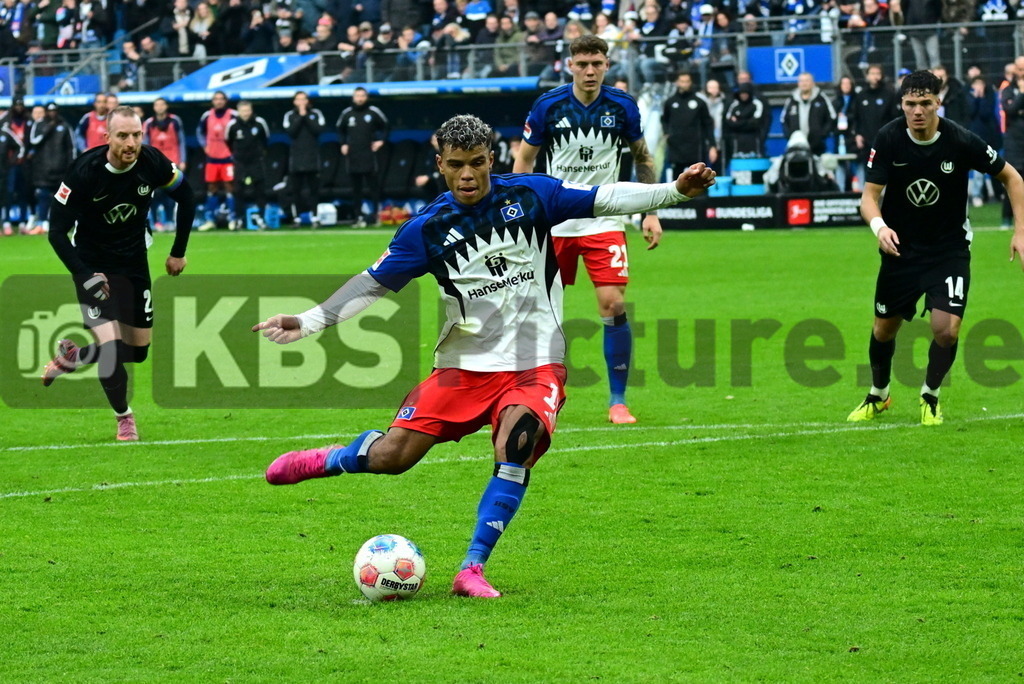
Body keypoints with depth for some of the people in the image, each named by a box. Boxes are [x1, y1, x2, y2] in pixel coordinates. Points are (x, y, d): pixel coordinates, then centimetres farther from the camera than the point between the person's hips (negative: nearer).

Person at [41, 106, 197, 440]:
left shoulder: (152, 162, -16)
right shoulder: (83, 172, -26)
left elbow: (185, 196, 4)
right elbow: (57, 231, -19)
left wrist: (178, 252, 7)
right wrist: (85, 277, -26)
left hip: (134, 263, 4)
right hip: (93, 265, -4)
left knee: (138, 351, 10)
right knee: (110, 346, -17)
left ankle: (71, 354, 37)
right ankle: (124, 418, 9)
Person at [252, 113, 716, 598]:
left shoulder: (531, 195, -1)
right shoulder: (427, 229, -1)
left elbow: (608, 199, -1)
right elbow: (373, 284, 3)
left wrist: (674, 191, -13)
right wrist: (308, 322, -5)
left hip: (536, 365, -1)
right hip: (464, 365, 1)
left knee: (516, 441, -29)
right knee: (391, 456, -7)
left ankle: (472, 570, -20)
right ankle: (326, 461, 29)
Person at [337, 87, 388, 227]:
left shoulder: (373, 112, 1)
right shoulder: (346, 113, 7)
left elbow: (384, 126, 13)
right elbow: (340, 130, 21)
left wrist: (381, 140, 1)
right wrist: (343, 144, 9)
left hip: (369, 155, -2)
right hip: (352, 156, 2)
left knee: (374, 186, -4)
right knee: (356, 188, 3)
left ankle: (375, 213, 3)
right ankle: (359, 216, 5)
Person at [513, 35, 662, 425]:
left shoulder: (622, 107, -4)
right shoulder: (549, 107, -7)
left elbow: (643, 159, 10)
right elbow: (524, 161, 3)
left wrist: (651, 213, 6)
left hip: (604, 220, 0)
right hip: (554, 222, 0)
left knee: (613, 305, -12)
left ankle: (618, 401, -3)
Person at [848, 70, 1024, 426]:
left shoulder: (961, 141, -19)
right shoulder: (888, 139, -16)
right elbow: (870, 195, -14)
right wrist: (879, 226, -36)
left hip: (950, 250, -2)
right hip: (901, 249, 2)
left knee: (947, 329, -15)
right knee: (884, 329, 11)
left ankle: (930, 396, 14)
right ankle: (878, 396, 39)